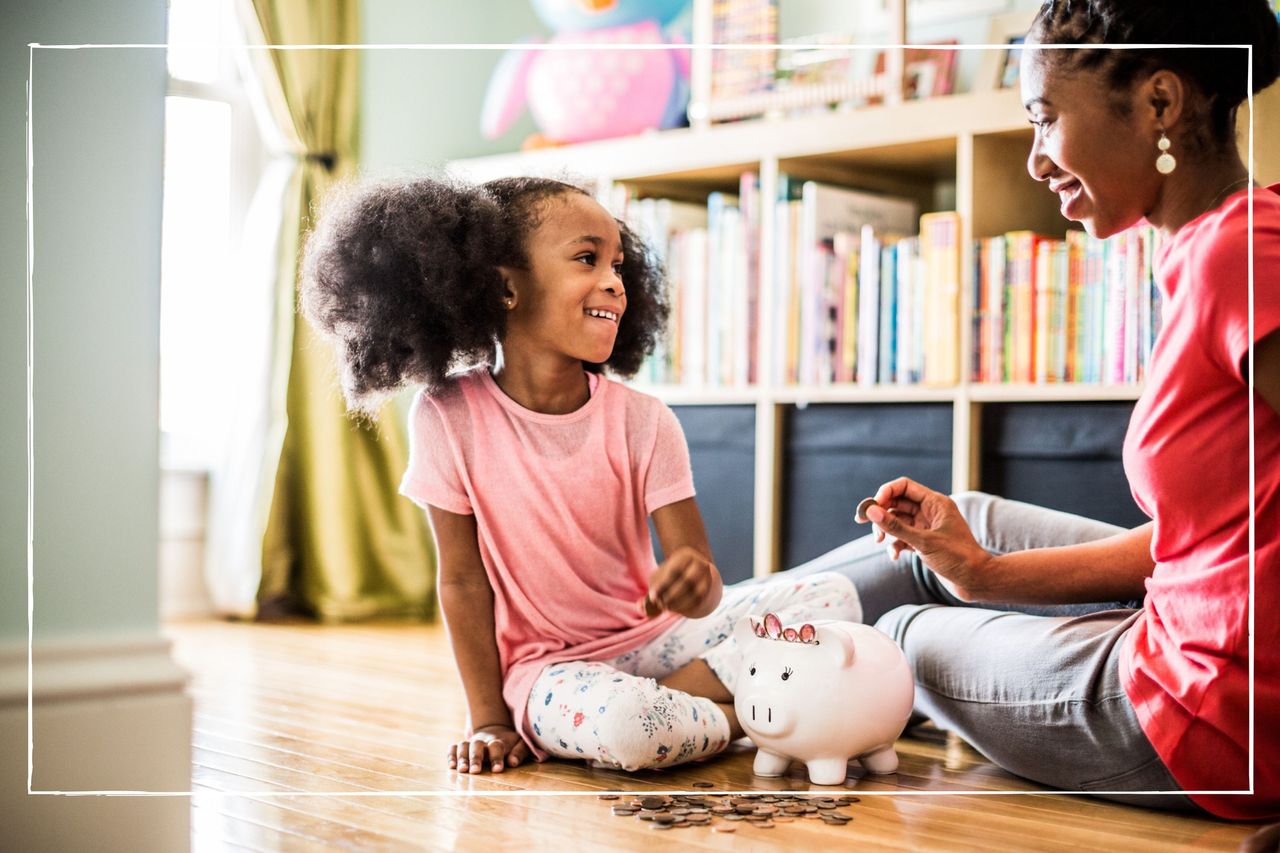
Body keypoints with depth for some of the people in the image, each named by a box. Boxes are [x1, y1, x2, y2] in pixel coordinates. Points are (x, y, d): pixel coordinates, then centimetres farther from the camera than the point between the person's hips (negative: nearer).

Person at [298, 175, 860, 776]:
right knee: (619, 724, -36)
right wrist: (489, 720, -7)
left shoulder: (642, 421, -8)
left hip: (652, 638, 4)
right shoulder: (449, 416, -12)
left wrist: (695, 583, -38)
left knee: (832, 597, -10)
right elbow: (463, 579, -6)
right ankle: (739, 717, -7)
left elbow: (701, 586, -13)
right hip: (544, 665, -3)